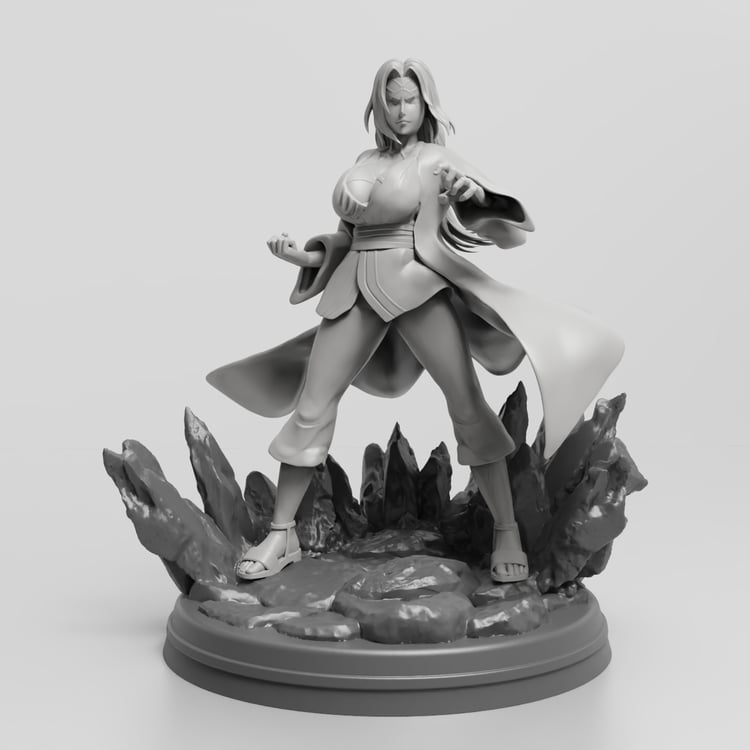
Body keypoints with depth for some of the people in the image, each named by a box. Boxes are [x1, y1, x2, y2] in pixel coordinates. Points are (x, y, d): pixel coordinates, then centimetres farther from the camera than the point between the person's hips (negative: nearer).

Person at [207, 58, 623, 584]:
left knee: (466, 405, -12)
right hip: (356, 288, 4)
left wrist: (474, 194, -23)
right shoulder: (364, 163, 17)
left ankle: (507, 532, -1)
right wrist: (302, 255, 8)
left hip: (417, 282, -4)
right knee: (310, 407, 1)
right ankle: (281, 534, 12)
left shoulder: (441, 161, 4)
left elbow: (513, 231, -4)